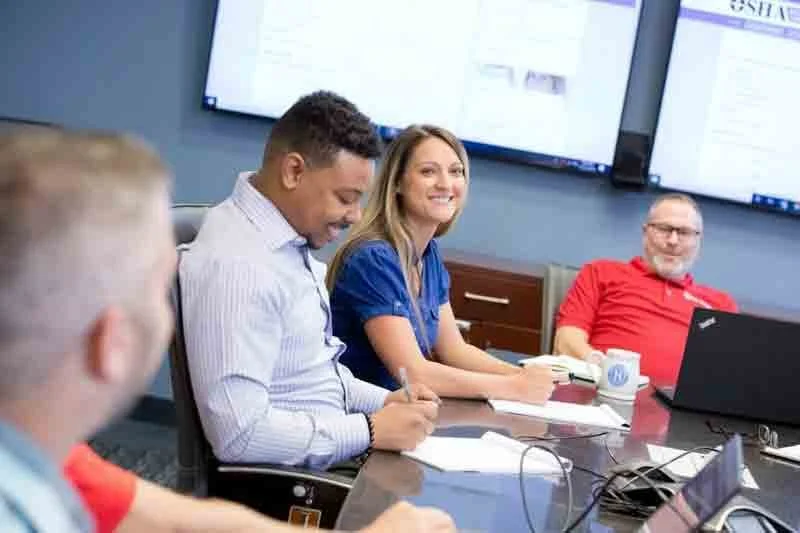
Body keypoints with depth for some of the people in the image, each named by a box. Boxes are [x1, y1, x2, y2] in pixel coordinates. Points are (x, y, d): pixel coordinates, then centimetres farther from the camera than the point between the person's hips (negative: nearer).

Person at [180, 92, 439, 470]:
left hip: (334, 457, 9)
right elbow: (240, 434, -27)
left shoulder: (293, 239, 7)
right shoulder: (236, 265, -23)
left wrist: (385, 401, 3)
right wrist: (373, 430, -21)